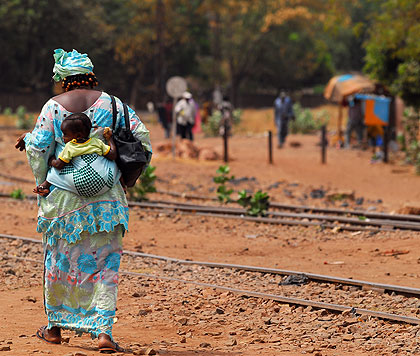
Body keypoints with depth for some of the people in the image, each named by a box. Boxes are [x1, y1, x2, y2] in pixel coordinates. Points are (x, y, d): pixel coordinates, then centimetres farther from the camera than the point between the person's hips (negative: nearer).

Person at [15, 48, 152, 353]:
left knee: (59, 259, 15)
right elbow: (141, 135, 0)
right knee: (105, 263, 3)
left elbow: (38, 148, -6)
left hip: (63, 196, 0)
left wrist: (42, 183, 11)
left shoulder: (54, 106, -3)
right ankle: (103, 330, -9)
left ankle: (55, 327, 25)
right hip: (106, 196, 1)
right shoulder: (111, 104, 2)